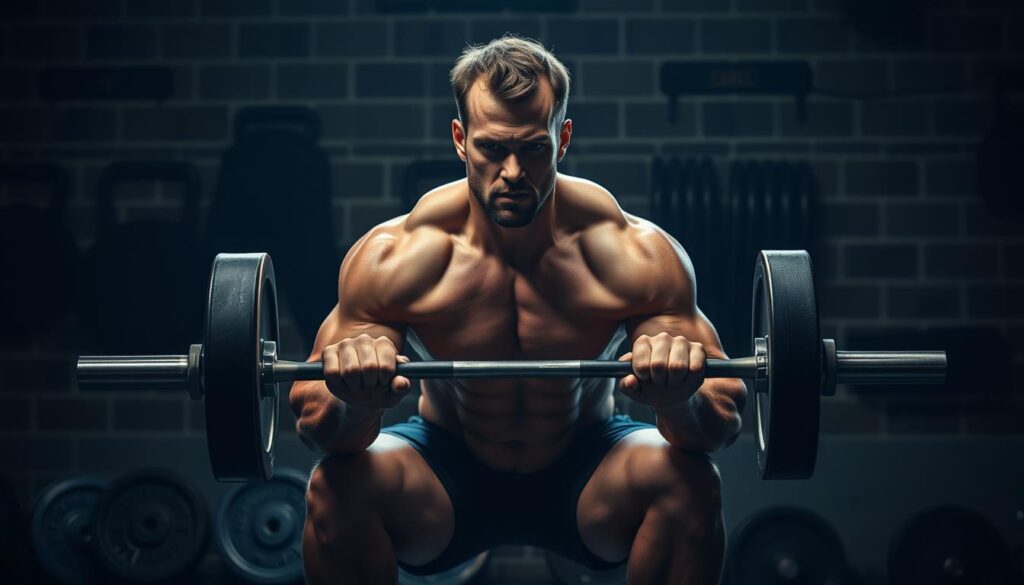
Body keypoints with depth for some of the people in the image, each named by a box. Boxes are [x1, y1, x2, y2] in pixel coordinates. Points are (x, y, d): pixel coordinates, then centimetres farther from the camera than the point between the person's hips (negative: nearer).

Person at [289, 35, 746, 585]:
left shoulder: (632, 253, -22)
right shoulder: (397, 256, -22)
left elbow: (725, 413, -21)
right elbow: (311, 411, -19)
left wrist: (681, 400, -46)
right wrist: (354, 402, -44)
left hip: (587, 473, 0)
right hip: (449, 468, 0)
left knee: (690, 482, -30)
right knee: (338, 485, -29)